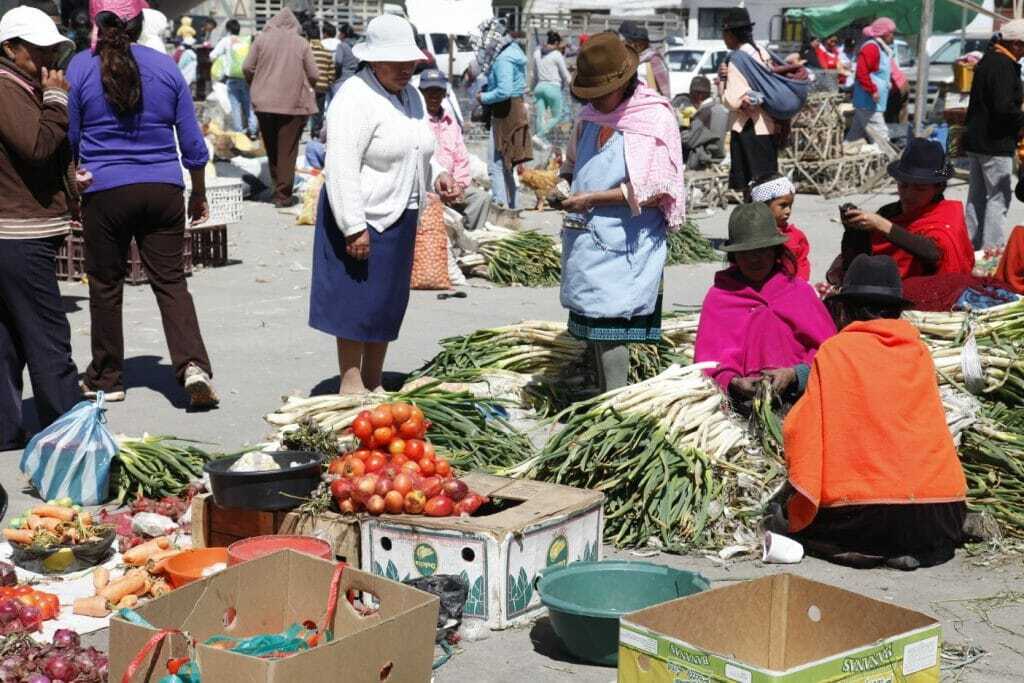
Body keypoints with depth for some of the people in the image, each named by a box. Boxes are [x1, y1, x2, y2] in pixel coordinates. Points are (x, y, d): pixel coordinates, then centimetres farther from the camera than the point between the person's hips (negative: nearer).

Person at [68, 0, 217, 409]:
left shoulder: (80, 67, -3)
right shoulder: (166, 67, 2)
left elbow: (68, 139, 1)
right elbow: (193, 143, 6)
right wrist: (199, 194, 17)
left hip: (104, 191, -1)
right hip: (163, 190, 1)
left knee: (105, 283, 11)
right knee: (171, 280, 6)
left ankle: (106, 378, 20)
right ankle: (193, 365, -12)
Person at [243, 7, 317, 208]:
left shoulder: (262, 39, 2)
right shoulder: (302, 43, 0)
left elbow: (247, 68, 0)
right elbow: (314, 75, -2)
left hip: (264, 102, 2)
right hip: (294, 103, -2)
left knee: (271, 148, 16)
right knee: (288, 150, 3)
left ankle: (278, 189, 24)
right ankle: (283, 195, 1)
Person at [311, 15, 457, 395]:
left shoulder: (409, 95, 12)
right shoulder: (355, 98, -16)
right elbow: (342, 168, -22)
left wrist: (437, 176, 4)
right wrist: (354, 228, -25)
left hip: (399, 218, 9)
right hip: (363, 220, -9)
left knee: (388, 302, 13)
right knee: (358, 302, -3)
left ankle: (373, 382, 24)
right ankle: (351, 383, 7)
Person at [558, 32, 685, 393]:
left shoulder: (656, 118, -8)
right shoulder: (590, 115, 13)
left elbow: (654, 190, -13)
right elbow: (572, 163, 29)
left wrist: (593, 198, -14)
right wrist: (567, 185, 6)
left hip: (624, 244, -7)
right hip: (586, 238, 7)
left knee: (608, 323, -11)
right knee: (592, 326, 9)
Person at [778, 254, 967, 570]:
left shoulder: (834, 351, -1)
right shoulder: (919, 351, 11)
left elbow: (800, 430, -2)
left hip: (863, 516, -4)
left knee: (780, 519, 19)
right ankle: (914, 548, 3)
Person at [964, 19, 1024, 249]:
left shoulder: (987, 60, 13)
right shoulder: (1004, 66, -18)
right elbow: (1005, 107, -25)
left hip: (975, 140, 10)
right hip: (995, 143, -10)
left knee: (977, 196, 14)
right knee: (999, 197, -5)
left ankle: (972, 247, 20)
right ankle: (993, 249, -5)